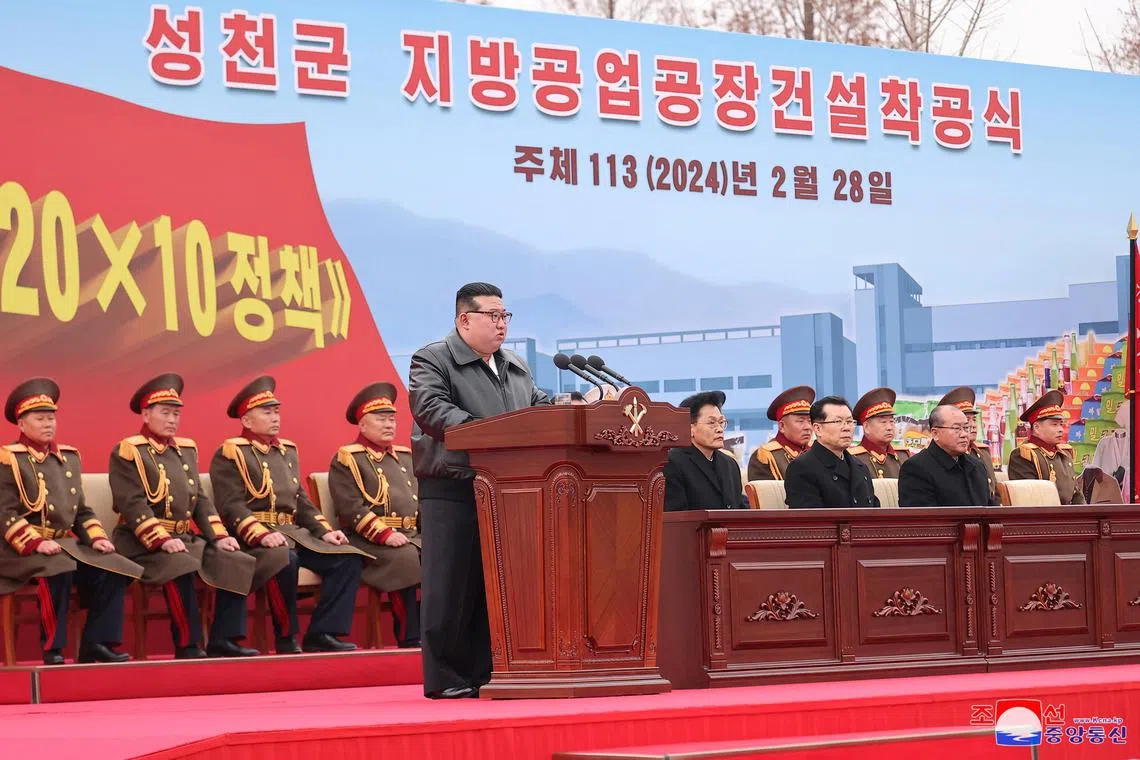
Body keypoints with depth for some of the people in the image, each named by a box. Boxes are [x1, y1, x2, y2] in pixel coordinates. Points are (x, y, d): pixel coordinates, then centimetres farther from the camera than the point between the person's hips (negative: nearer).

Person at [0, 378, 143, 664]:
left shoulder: (69, 457, 17)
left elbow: (81, 510, 20)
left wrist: (96, 538, 2)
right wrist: (36, 543, -24)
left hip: (68, 543, 7)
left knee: (112, 570, -15)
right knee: (58, 570, -36)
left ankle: (96, 643, -10)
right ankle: (53, 650, -27)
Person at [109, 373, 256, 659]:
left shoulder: (186, 449, 18)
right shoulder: (127, 452, -4)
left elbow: (200, 500, 17)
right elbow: (133, 505, -14)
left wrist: (218, 537, 1)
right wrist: (162, 541, -25)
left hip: (184, 538, 7)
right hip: (143, 543, -7)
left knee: (236, 562, -10)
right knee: (181, 566, -35)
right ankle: (188, 647, -30)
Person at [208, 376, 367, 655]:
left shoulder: (288, 451, 21)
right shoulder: (229, 454, -2)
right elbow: (231, 506, -13)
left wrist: (324, 531, 6)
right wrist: (262, 535, -27)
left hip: (294, 534, 8)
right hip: (252, 538, -7)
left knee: (348, 558, -11)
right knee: (284, 559, -38)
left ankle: (321, 634, -12)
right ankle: (286, 638, -22)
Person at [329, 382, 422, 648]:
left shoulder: (406, 457, 24)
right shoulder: (346, 459, 1)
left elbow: (424, 498, 21)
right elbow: (352, 508, -11)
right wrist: (386, 535, -21)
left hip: (413, 536, 6)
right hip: (369, 540, -6)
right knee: (405, 557, -34)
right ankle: (409, 637, -28)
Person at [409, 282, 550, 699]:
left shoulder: (517, 367, 23)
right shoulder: (432, 360, -1)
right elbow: (430, 408, -17)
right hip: (452, 491, -7)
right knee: (451, 586, -5)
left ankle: (484, 674, 13)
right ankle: (446, 679, 0)